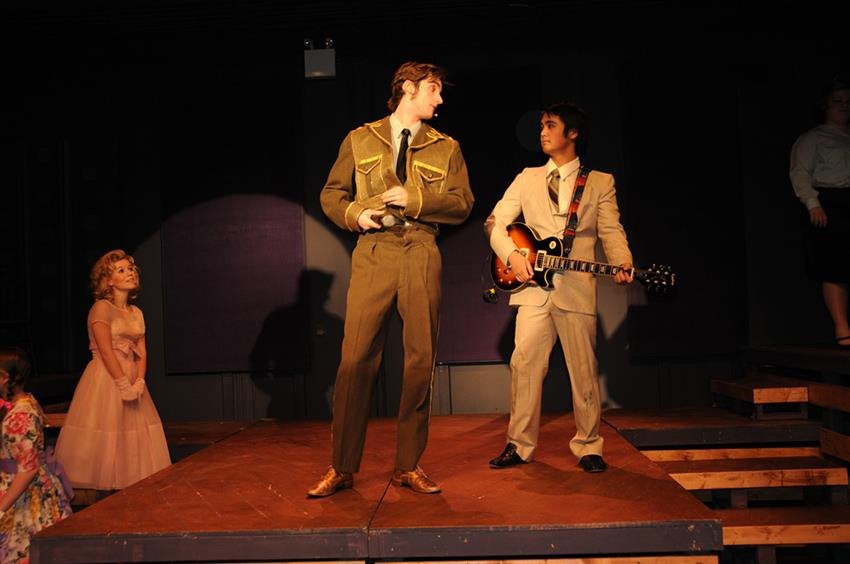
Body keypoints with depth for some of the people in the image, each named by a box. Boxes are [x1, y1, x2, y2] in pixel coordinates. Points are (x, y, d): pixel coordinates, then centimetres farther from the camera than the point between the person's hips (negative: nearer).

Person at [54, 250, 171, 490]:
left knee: (135, 439, 7)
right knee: (105, 436, -6)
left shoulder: (136, 313, 14)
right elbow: (106, 352, -15)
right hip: (105, 379, -7)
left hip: (131, 379, 7)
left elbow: (142, 353, 8)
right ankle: (100, 492, 2)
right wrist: (124, 384, -17)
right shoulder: (102, 308, -8)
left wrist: (139, 383, -7)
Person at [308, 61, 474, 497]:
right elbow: (331, 195, 14)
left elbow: (462, 203, 5)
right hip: (372, 253, -1)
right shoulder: (360, 140, 14)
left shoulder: (446, 148, 15)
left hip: (421, 254, 1)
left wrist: (413, 198, -7)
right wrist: (355, 214, -6)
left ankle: (408, 466, 11)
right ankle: (342, 468, 4)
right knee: (356, 358, -6)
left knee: (420, 359, 0)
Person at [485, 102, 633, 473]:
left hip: (577, 289, -1)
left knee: (584, 371, 2)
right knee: (525, 364, -2)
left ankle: (588, 446, 15)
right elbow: (494, 222, 9)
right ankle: (520, 445, 9)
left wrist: (622, 265, -18)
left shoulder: (600, 183, 10)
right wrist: (511, 255, -9)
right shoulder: (527, 179, 14)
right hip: (533, 287, 1)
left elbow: (611, 231, 1)